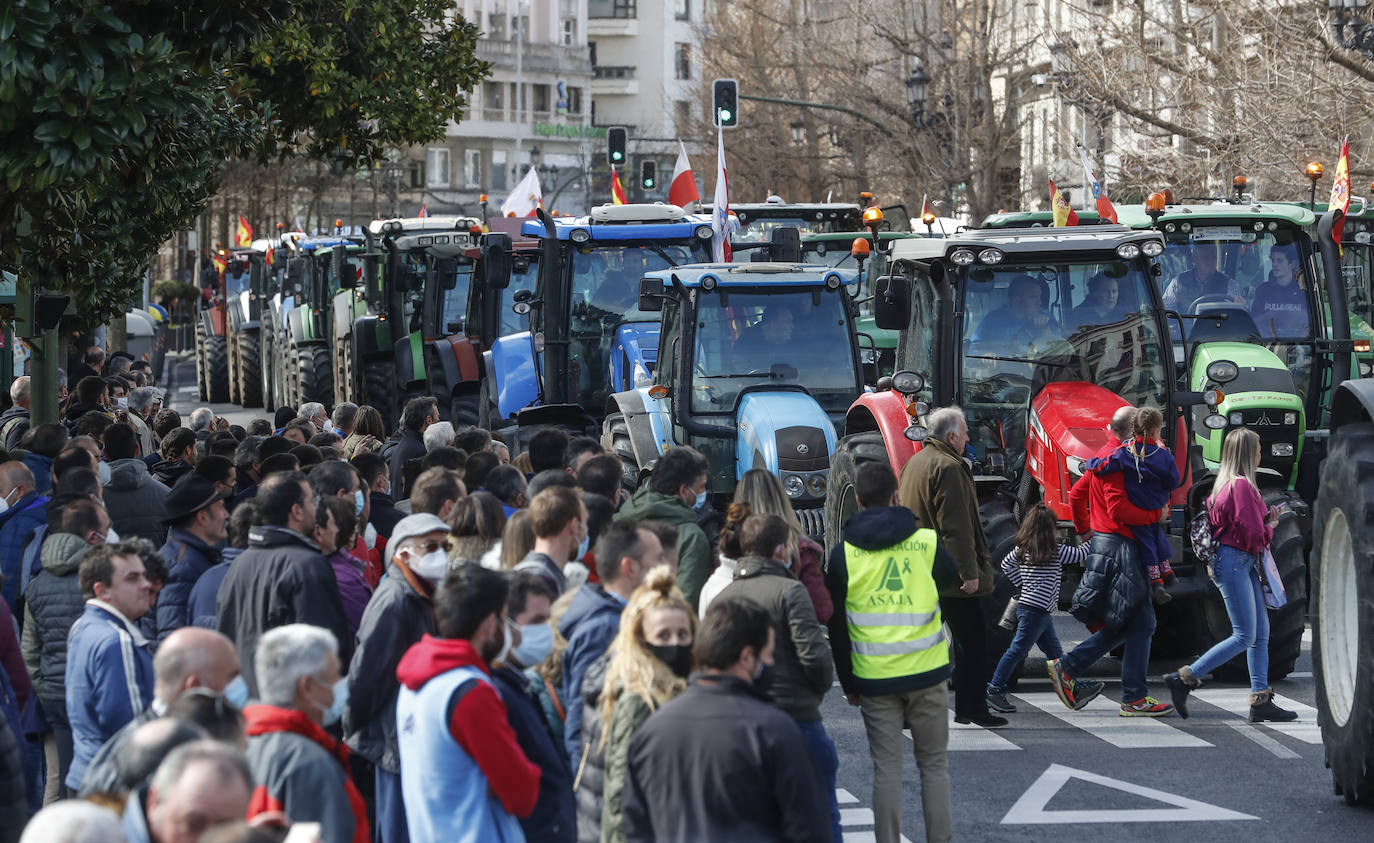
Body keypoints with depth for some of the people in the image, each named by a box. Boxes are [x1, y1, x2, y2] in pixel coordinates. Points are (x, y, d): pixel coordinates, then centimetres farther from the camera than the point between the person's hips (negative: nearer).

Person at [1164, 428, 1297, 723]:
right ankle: (1183, 678, -5)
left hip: (1243, 563, 10)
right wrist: (1271, 527, 3)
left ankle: (1260, 700, 6)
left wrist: (1266, 519, 8)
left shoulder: (1227, 483, 13)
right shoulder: (1241, 485, -16)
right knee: (1244, 637, -8)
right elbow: (1253, 535, -17)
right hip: (1234, 561, -10)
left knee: (1261, 633, 7)